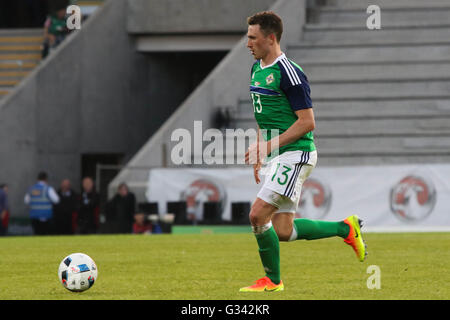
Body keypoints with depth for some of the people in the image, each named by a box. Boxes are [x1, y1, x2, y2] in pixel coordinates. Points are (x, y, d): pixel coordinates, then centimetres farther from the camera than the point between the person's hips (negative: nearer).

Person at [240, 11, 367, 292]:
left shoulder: (289, 72, -16)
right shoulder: (257, 69, 13)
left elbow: (307, 122, -18)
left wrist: (268, 146, -20)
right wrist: (259, 155, 21)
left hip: (295, 155, -9)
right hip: (276, 157, 9)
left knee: (258, 215, -15)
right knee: (283, 232, 5)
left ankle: (273, 280, 1)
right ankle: (345, 228, 22)